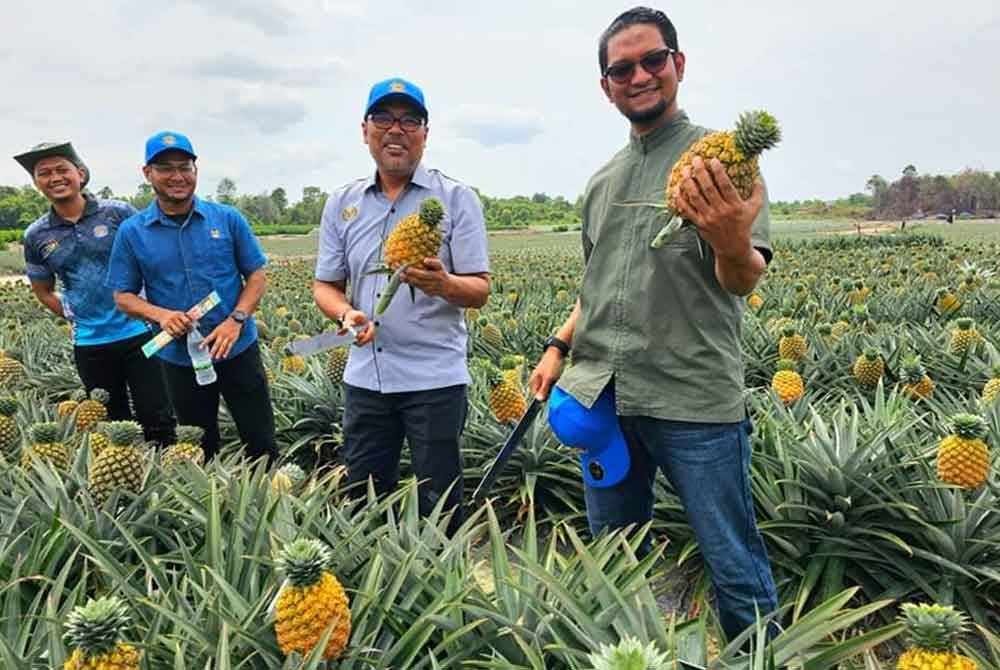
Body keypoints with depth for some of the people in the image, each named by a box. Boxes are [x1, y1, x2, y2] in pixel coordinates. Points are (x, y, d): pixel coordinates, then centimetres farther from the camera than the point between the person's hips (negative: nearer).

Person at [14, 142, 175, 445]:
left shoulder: (119, 213, -5)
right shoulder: (37, 236, 4)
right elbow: (42, 290, 17)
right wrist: (74, 316, 4)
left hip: (139, 333, -3)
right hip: (90, 344, 3)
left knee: (157, 420, 2)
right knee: (114, 426, 14)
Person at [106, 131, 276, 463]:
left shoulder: (228, 218, -3)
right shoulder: (132, 232, -1)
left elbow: (257, 275, 0)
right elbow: (123, 296, 2)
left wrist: (236, 320, -15)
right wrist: (160, 315, -18)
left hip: (238, 349, 0)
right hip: (180, 359, 1)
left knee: (261, 441, 8)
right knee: (199, 451, 16)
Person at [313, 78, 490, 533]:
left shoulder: (457, 199, -3)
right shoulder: (342, 204, 8)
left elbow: (480, 290, -7)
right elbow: (325, 285, 10)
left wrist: (442, 284, -29)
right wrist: (346, 314, -13)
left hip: (435, 377, -4)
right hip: (365, 376, 4)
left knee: (439, 503, 7)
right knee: (362, 498, 14)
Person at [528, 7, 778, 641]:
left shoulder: (720, 158, -2)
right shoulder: (603, 182, 16)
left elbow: (744, 282, -14)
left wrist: (731, 244, -36)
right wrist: (559, 345, 13)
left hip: (697, 400, -6)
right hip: (601, 398, 6)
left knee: (736, 568, 2)